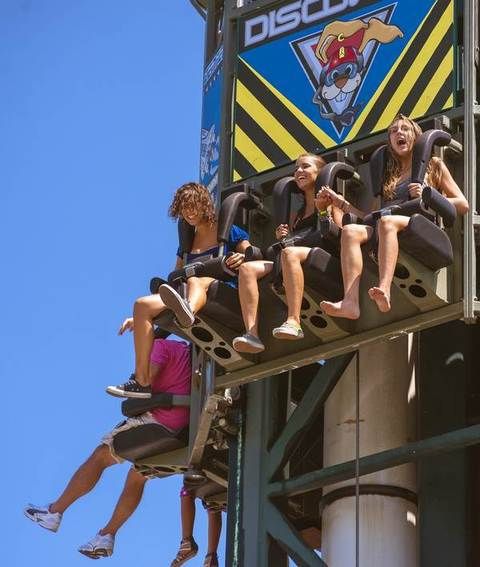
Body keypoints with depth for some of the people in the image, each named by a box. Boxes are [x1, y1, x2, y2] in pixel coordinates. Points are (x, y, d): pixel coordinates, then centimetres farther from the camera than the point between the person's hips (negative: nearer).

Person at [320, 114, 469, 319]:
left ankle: (384, 292, -59)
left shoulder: (433, 166, 21)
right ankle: (350, 302, -49)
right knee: (350, 231, -29)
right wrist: (341, 203, 21)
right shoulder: (388, 174, 32)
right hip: (382, 231, 4)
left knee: (387, 221, -38)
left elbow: (463, 205, 13)